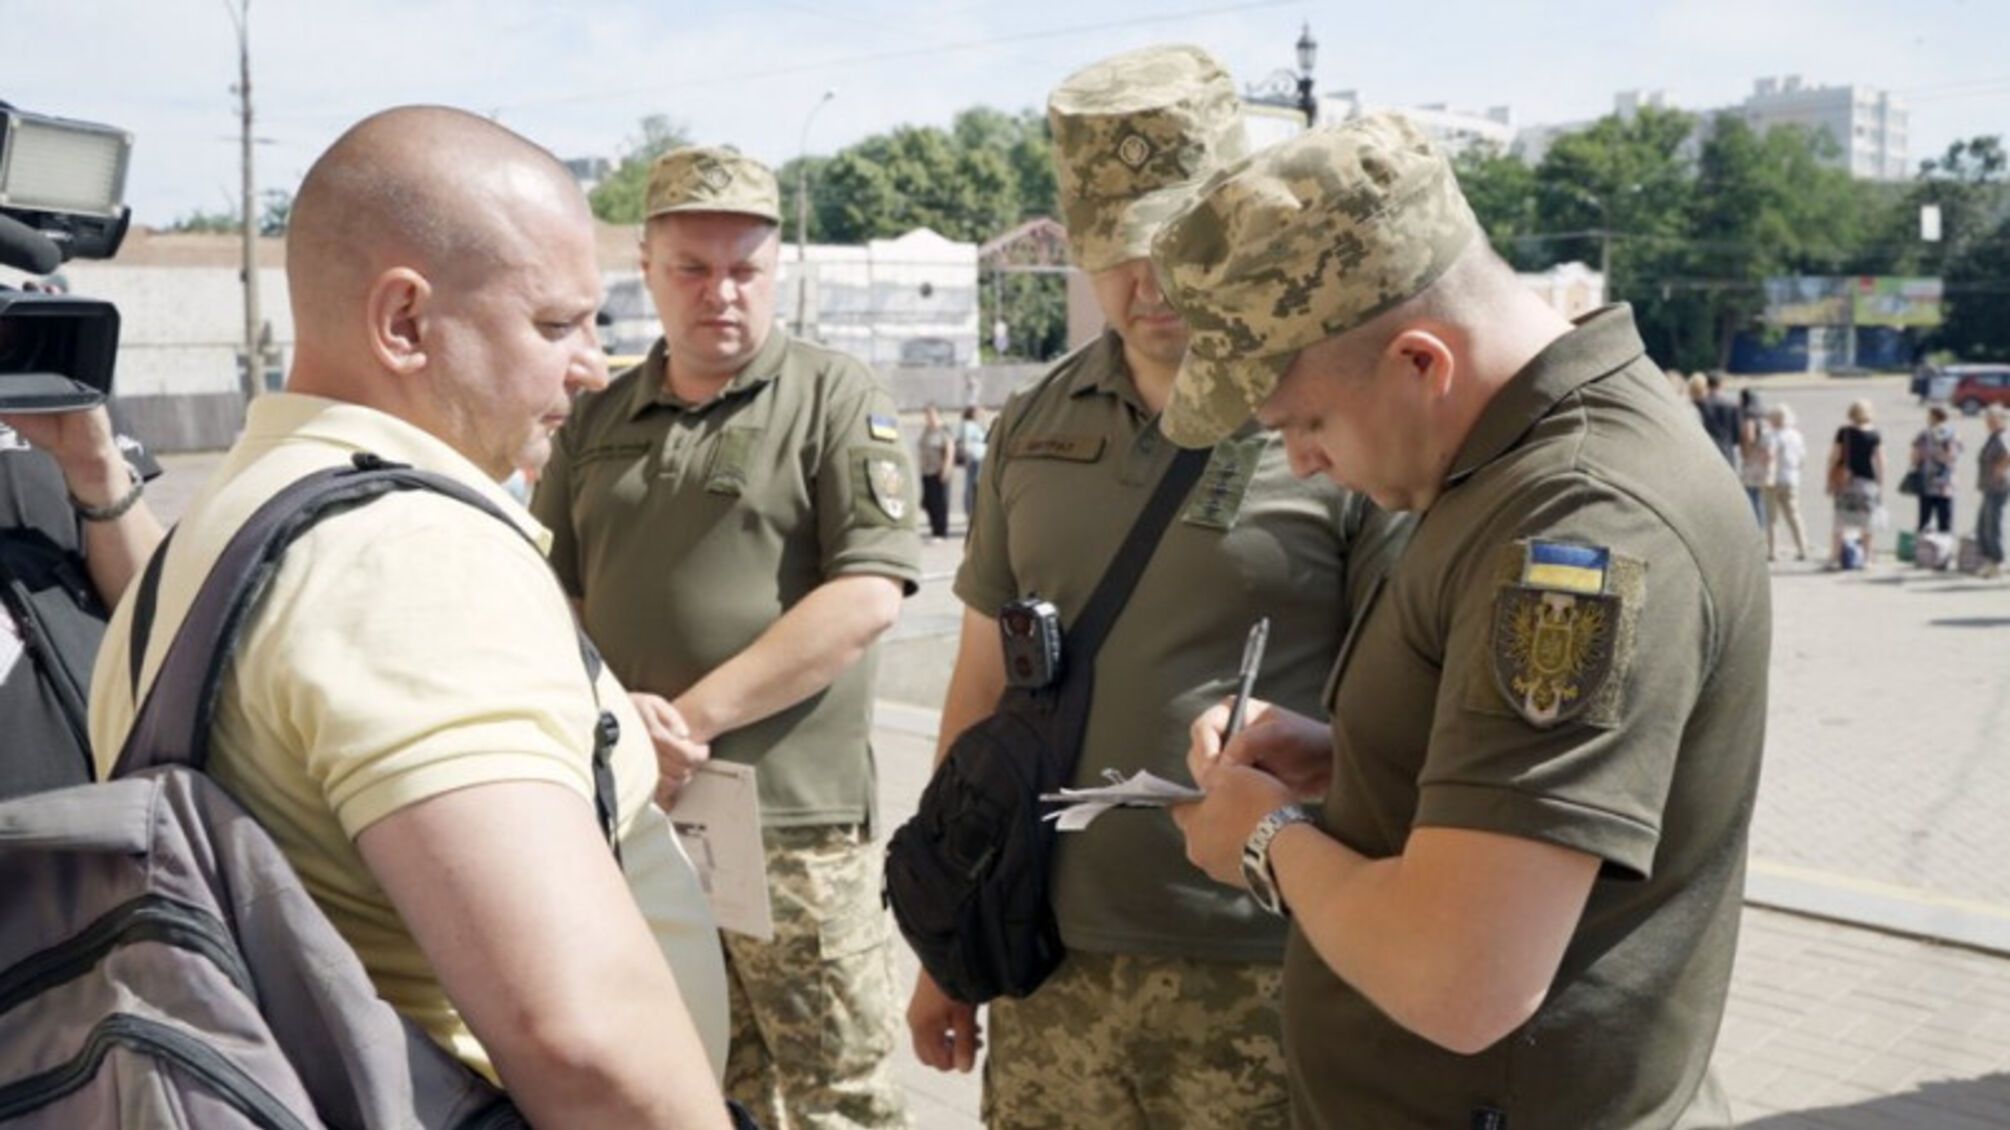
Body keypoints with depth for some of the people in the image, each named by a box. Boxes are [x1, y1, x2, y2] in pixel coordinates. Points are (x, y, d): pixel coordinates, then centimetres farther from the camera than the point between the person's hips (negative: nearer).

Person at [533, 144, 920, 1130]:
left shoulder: (836, 402, -2)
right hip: (633, 811, 5)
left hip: (794, 816, -4)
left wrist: (694, 716, -14)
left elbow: (868, 596, -12)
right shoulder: (597, 423, 13)